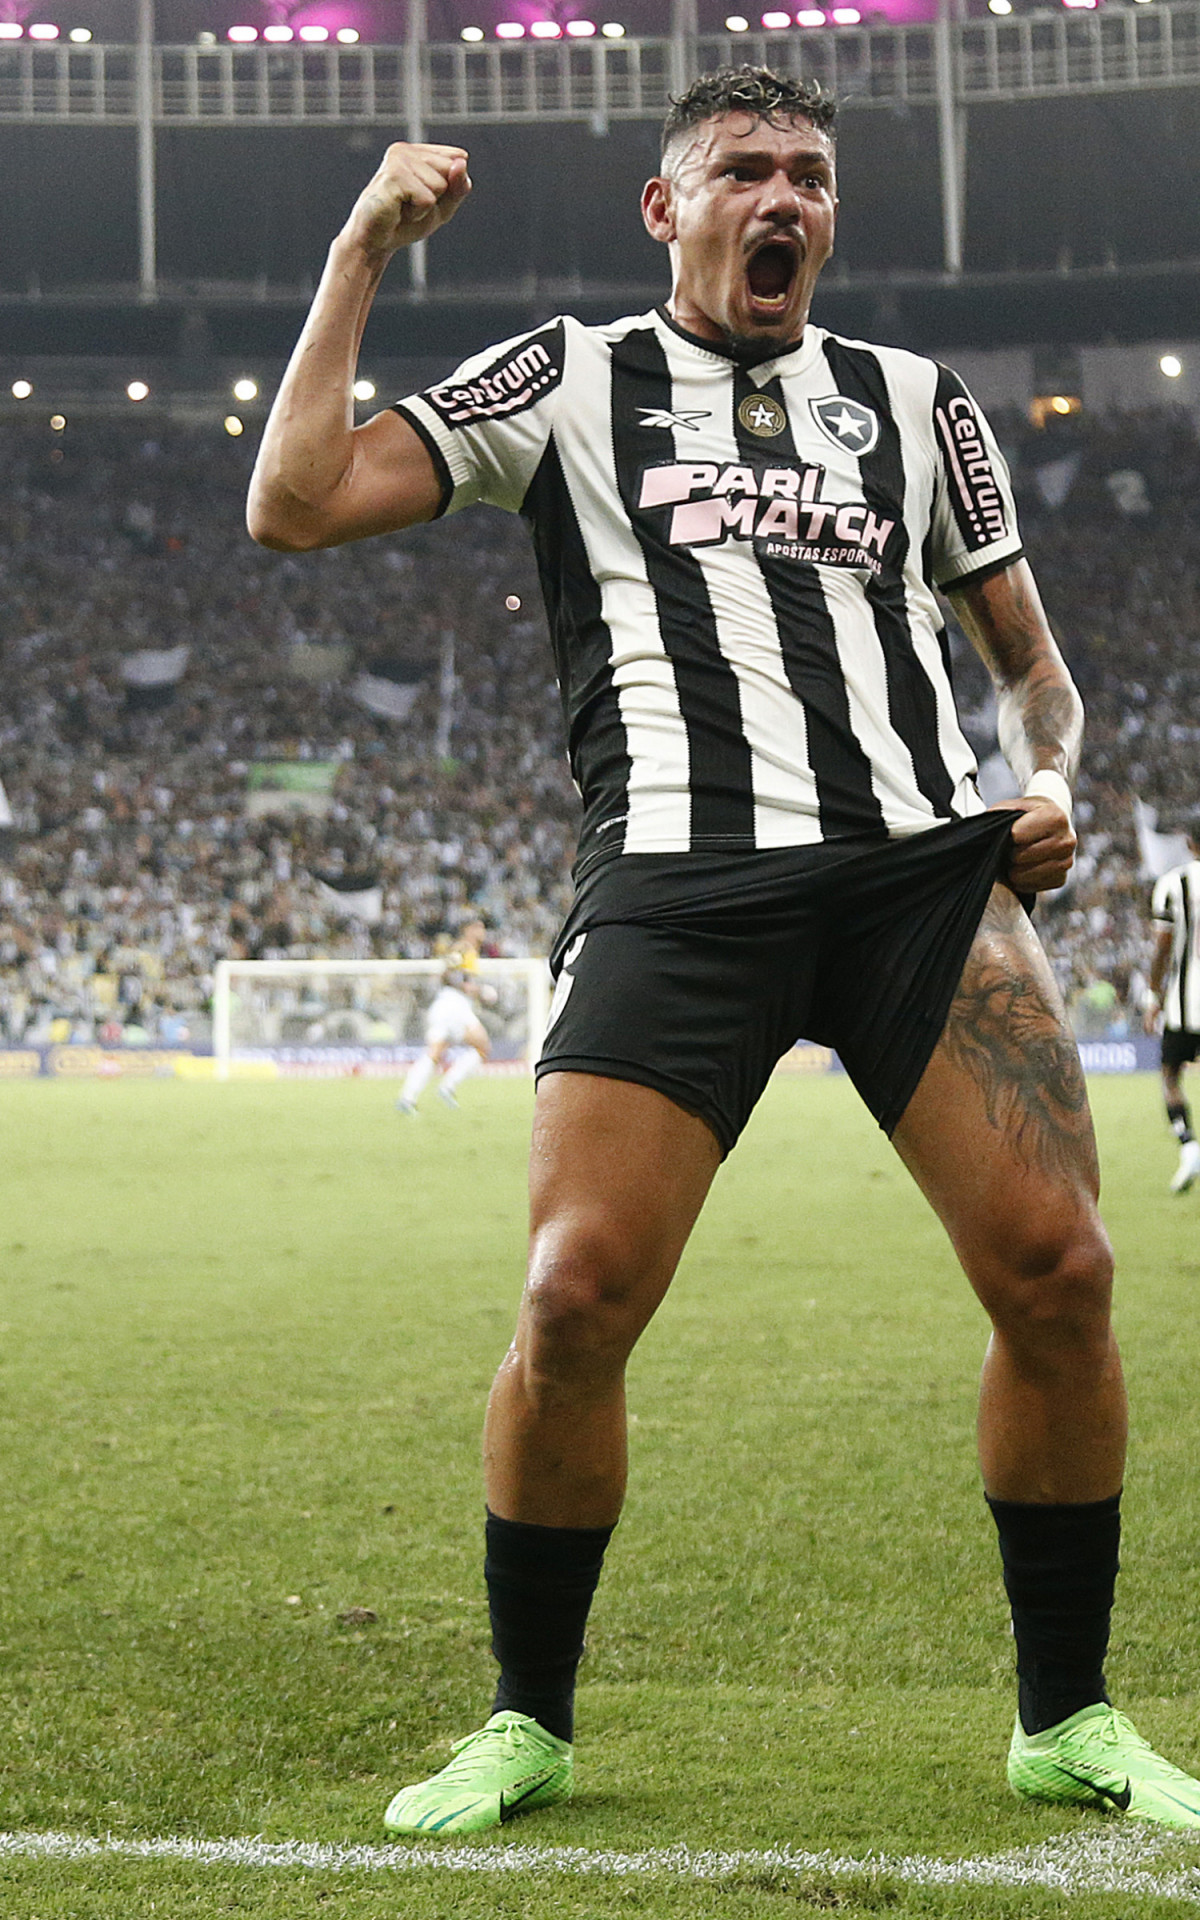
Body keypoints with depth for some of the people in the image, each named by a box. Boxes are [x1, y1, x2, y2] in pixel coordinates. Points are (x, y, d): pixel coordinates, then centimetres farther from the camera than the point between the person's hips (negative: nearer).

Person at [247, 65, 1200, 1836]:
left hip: (926, 867, 2)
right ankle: (529, 1723, 8)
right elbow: (295, 506, 5)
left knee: (1056, 1273, -10)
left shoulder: (916, 406, 21)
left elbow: (1028, 659, 27)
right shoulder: (569, 384, 14)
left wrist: (1048, 777, 5)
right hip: (678, 880, -2)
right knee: (576, 1299, -14)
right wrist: (362, 259, 4)